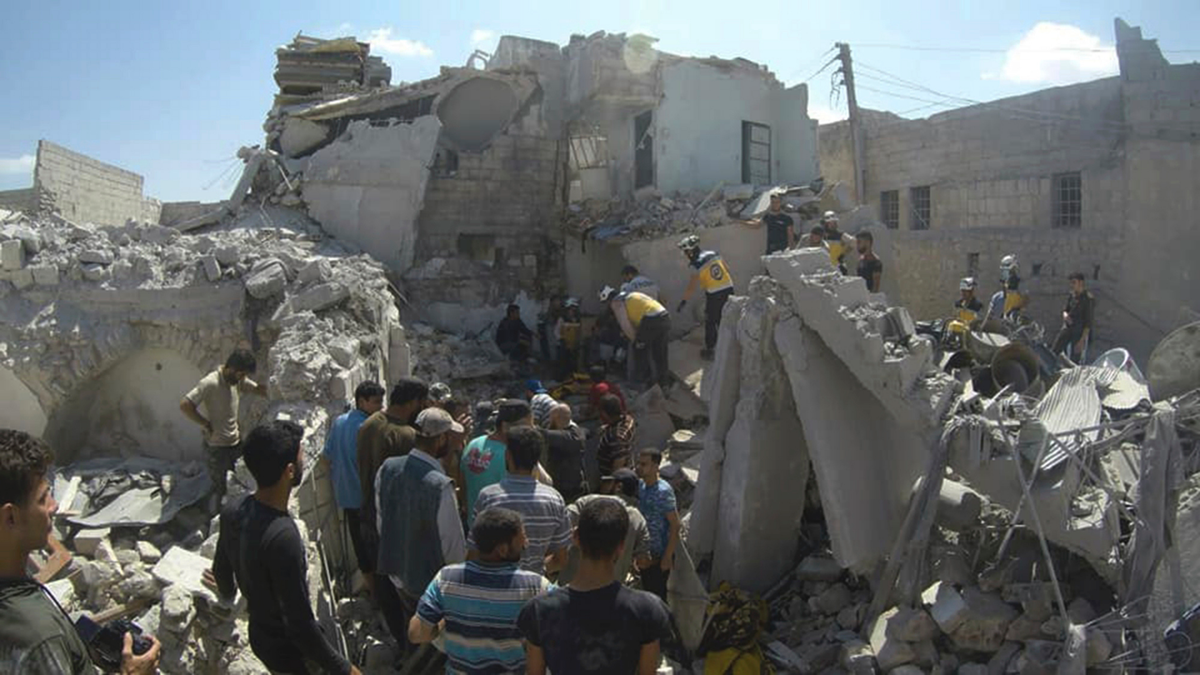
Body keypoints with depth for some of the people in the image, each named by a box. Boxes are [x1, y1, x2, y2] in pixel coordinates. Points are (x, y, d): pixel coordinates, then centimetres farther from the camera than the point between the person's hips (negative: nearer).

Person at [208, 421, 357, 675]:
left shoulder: (233, 512, -12)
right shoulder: (283, 536, -37)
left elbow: (221, 569, 9)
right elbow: (300, 625, -31)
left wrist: (227, 592, 31)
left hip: (259, 633, 7)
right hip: (289, 649, -7)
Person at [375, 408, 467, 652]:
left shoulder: (388, 468, -12)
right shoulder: (440, 485, -32)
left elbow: (381, 518, 3)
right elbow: (453, 543, -22)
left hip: (396, 570, 6)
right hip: (430, 579, -6)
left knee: (410, 632, 29)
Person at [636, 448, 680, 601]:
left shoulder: (663, 491, -21)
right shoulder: (640, 486, 1)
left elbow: (675, 525, -20)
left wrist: (668, 556, -20)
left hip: (660, 554, -7)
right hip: (645, 553, 7)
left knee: (658, 595, 5)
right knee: (647, 591, 18)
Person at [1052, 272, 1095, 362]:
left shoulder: (1088, 299, -15)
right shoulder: (1071, 296, 5)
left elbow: (1089, 322, -16)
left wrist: (1082, 340, -19)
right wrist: (1065, 314, -10)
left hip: (1080, 332, -6)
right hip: (1067, 328, 6)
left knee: (1074, 361, -1)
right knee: (1053, 352, 1)